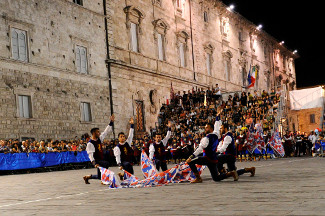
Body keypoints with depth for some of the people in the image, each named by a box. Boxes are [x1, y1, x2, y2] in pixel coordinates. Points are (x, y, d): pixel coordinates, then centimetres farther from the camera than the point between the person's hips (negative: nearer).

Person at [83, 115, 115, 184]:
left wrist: (111, 121, 9)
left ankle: (87, 177, 23)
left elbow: (106, 131, 13)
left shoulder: (99, 138, 7)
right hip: (97, 160, -8)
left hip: (101, 159, 8)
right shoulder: (90, 143, -14)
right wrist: (94, 163, -33)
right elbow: (90, 154, -21)